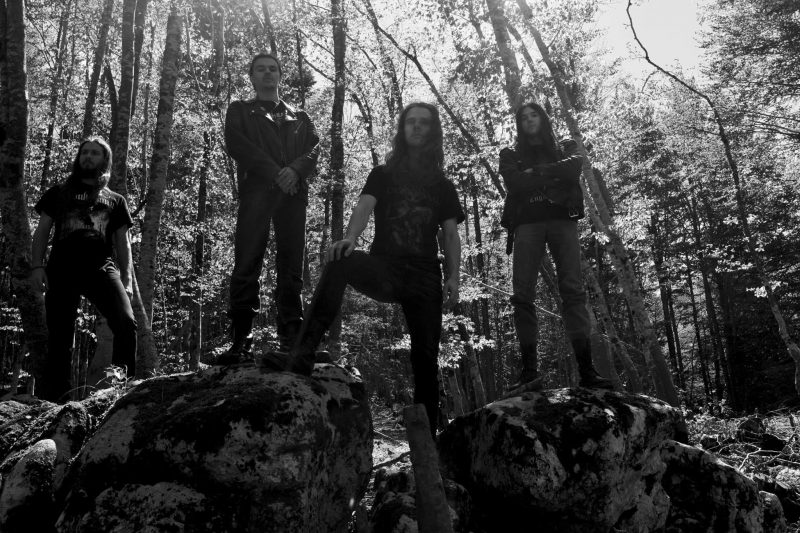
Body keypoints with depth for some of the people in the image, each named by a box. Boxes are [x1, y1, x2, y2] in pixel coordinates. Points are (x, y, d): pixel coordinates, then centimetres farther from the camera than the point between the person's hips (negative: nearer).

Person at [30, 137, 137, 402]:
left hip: (101, 268, -1)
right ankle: (52, 401, 6)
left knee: (126, 323, -24)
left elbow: (123, 242, 17)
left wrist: (127, 278, 4)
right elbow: (42, 231, 16)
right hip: (62, 270, 1)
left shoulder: (115, 201, 21)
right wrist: (37, 266, 0)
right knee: (59, 339, -1)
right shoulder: (58, 193, 22)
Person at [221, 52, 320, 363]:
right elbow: (236, 144, 3)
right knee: (247, 264, -11)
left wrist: (296, 170, -11)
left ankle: (292, 337, -2)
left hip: (293, 192, 2)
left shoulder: (298, 117, 28)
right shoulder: (240, 111, 21)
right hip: (256, 189, -2)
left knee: (291, 266, -2)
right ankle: (240, 340, -12)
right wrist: (274, 172, -10)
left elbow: (314, 146, 11)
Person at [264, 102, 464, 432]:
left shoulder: (442, 185, 16)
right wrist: (350, 237, -27)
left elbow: (450, 234, 9)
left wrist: (453, 276, -7)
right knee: (340, 263, -33)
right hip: (384, 266, -1)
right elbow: (364, 207, -5)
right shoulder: (382, 175, 14)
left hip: (425, 273, 2)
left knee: (426, 352, -5)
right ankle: (302, 355, -41)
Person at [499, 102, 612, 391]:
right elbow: (514, 182, -1)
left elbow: (573, 167, -2)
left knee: (573, 290, -13)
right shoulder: (511, 155, 21)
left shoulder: (565, 148, 22)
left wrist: (535, 173, -2)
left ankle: (586, 369, -18)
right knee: (523, 294, -12)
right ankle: (529, 371, -14)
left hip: (562, 219, 0)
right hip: (527, 223, 1)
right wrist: (553, 174, -1)